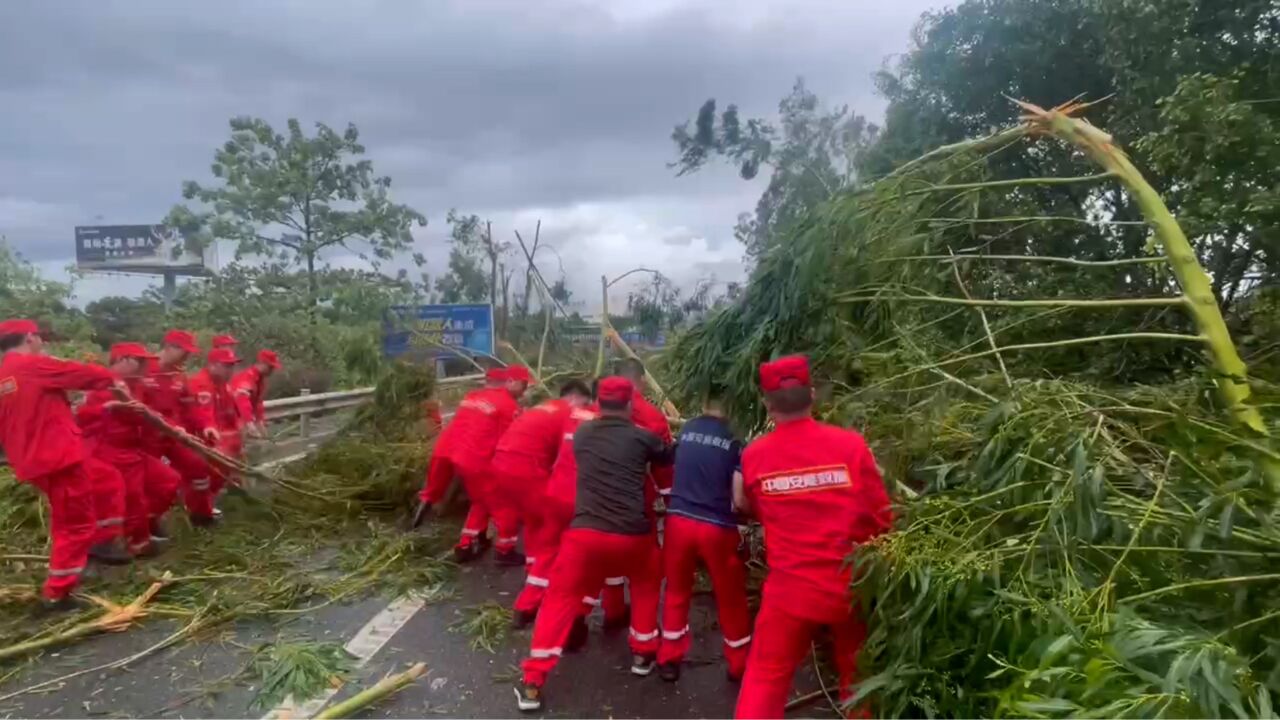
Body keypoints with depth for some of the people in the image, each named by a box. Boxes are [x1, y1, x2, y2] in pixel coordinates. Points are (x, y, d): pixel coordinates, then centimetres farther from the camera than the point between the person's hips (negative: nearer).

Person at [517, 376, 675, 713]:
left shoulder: (582, 433, 10)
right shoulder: (642, 438, 3)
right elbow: (670, 458, 19)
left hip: (585, 533, 1)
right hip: (633, 536, 0)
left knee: (560, 599, 15)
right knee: (647, 585, 30)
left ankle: (532, 685, 12)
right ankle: (643, 654, 38)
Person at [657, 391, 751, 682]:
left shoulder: (686, 430, 6)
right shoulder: (735, 440, -5)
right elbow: (739, 497, -11)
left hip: (679, 520, 3)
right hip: (718, 528, -2)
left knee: (677, 591, 19)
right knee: (731, 598, 15)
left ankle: (669, 660, 26)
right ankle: (740, 664, 29)